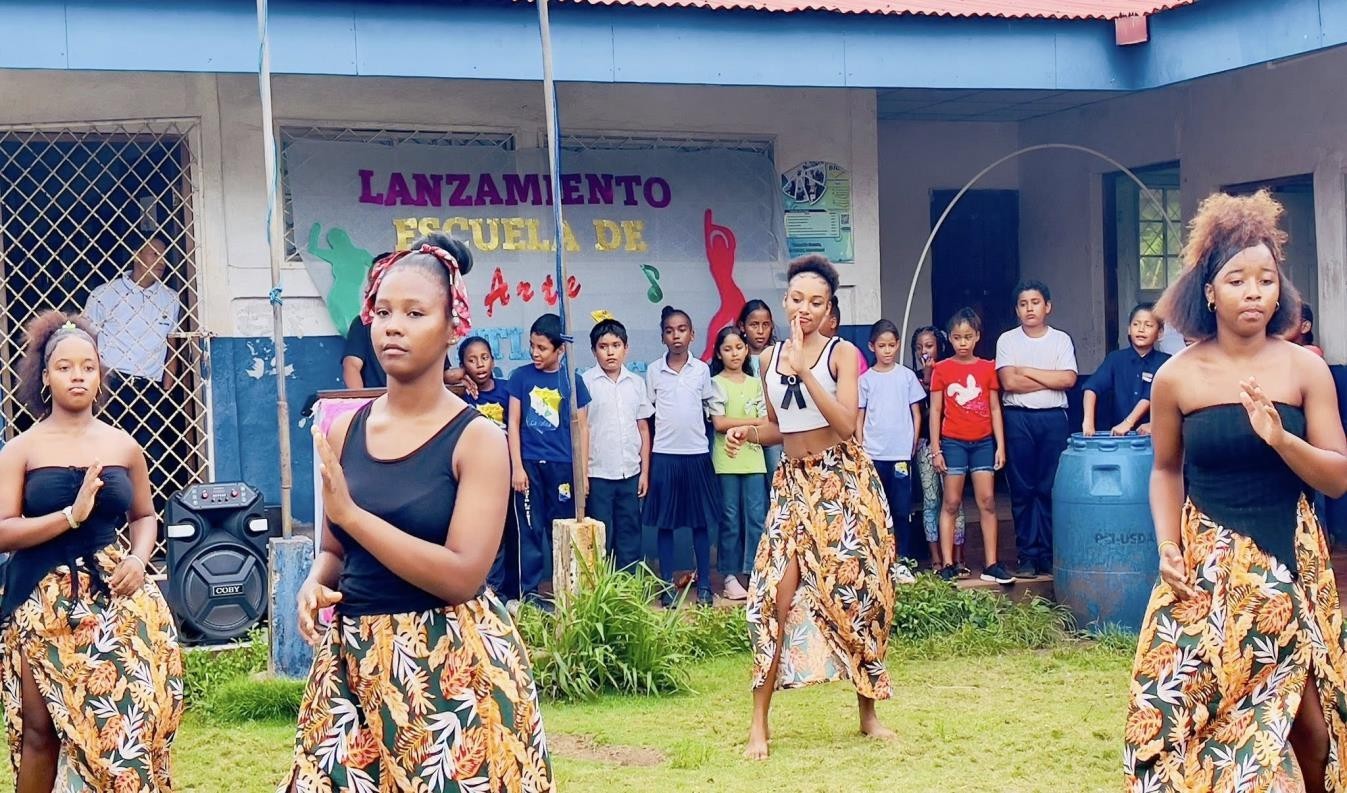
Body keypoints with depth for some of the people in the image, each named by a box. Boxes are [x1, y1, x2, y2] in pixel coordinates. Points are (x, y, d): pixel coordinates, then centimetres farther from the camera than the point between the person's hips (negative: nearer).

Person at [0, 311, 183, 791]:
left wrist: (139, 559, -3)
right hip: (41, 603, -1)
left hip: (112, 597, 1)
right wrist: (73, 514, -18)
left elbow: (144, 515, 17)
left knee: (125, 715, -7)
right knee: (40, 727, 3)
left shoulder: (123, 446, 7)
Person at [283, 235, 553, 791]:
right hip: (354, 662, 4)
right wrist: (315, 585, -7)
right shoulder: (344, 432, 5)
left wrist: (349, 511, -20)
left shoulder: (477, 438, -10)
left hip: (451, 667, -4)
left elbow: (462, 575, -19)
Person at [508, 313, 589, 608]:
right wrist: (517, 467, -3)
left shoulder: (572, 382, 2)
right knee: (531, 530, 2)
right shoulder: (521, 377, 2)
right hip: (529, 464, 0)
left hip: (563, 465, 1)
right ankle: (529, 591, 8)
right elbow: (513, 423, 2)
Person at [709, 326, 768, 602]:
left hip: (753, 459, 3)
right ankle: (730, 578, 6)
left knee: (757, 518, -1)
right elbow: (719, 423, -8)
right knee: (730, 520, 1)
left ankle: (754, 574, 4)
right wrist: (752, 421, -6)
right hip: (726, 462, -3)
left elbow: (766, 424, 6)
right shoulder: (715, 383, 2)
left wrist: (735, 426, -9)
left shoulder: (756, 384, 12)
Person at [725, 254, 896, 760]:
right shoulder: (770, 358, 8)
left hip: (844, 482, -3)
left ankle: (868, 713, 16)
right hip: (793, 483, 3)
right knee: (777, 594, -8)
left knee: (855, 594, 1)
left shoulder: (841, 353, -5)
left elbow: (846, 424, -18)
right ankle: (760, 721, -3)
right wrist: (746, 433, -1)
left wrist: (805, 370, -22)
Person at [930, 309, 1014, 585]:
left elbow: (995, 409, 7)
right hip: (953, 442, -2)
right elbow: (935, 410, 1)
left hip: (983, 442, 2)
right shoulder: (942, 370, 0)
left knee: (987, 502, 0)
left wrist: (1000, 446, 2)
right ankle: (947, 565, 2)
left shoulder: (988, 368, 5)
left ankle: (991, 564, 2)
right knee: (951, 503, 0)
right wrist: (935, 449, -3)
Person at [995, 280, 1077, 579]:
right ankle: (1028, 556, 5)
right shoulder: (1007, 340, 5)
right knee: (1022, 490, 1)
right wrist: (1051, 380, -5)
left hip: (1054, 419, 0)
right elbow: (1009, 382, -8)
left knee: (1051, 489, 0)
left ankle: (1049, 556, 5)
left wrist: (1027, 371, -7)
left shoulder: (1061, 340, 8)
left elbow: (1069, 379, -6)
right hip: (1018, 419, 0)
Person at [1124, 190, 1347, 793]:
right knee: (1200, 707, -1)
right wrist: (1168, 547, -5)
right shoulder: (1177, 377, -3)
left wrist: (1279, 438, -21)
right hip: (1207, 567, 0)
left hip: (1292, 562, 0)